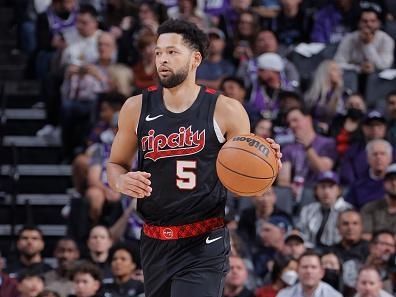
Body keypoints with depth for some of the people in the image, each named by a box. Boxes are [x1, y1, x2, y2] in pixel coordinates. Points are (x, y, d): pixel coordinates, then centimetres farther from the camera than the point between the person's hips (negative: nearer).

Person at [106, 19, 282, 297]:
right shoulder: (137, 108, 2)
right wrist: (122, 181, -9)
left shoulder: (226, 110, -5)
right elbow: (116, 164, 14)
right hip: (155, 242, 4)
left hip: (204, 244, -4)